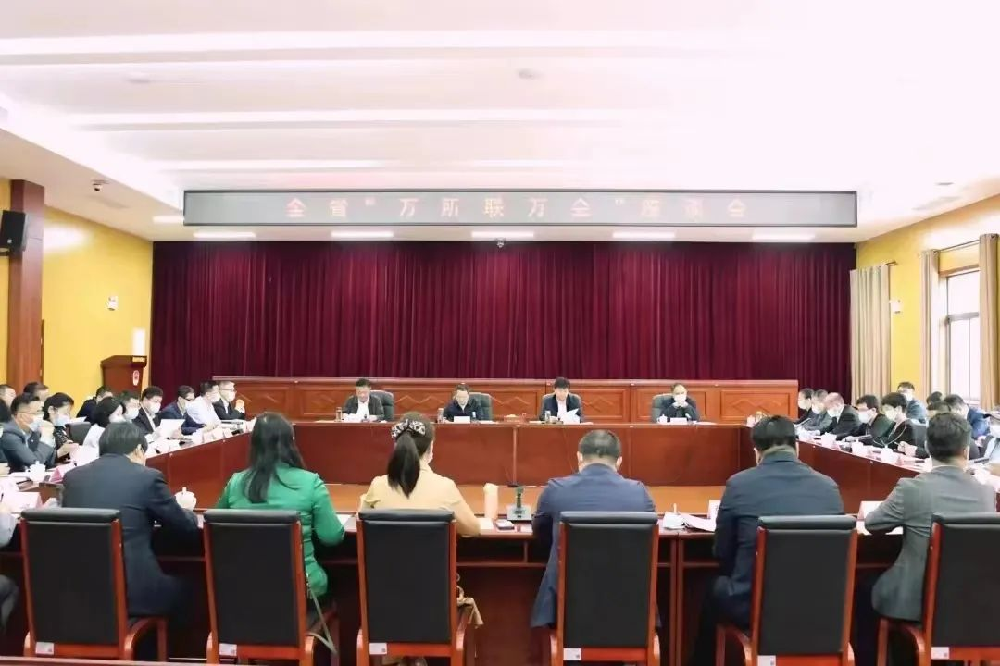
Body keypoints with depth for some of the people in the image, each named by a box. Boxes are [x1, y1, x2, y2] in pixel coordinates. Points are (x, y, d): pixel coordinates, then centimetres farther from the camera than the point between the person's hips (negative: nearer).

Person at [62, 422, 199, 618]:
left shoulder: (72, 476, 7)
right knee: (183, 590, 25)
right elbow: (187, 529, 3)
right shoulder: (148, 477, -5)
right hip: (133, 590, -5)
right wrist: (184, 509, 27)